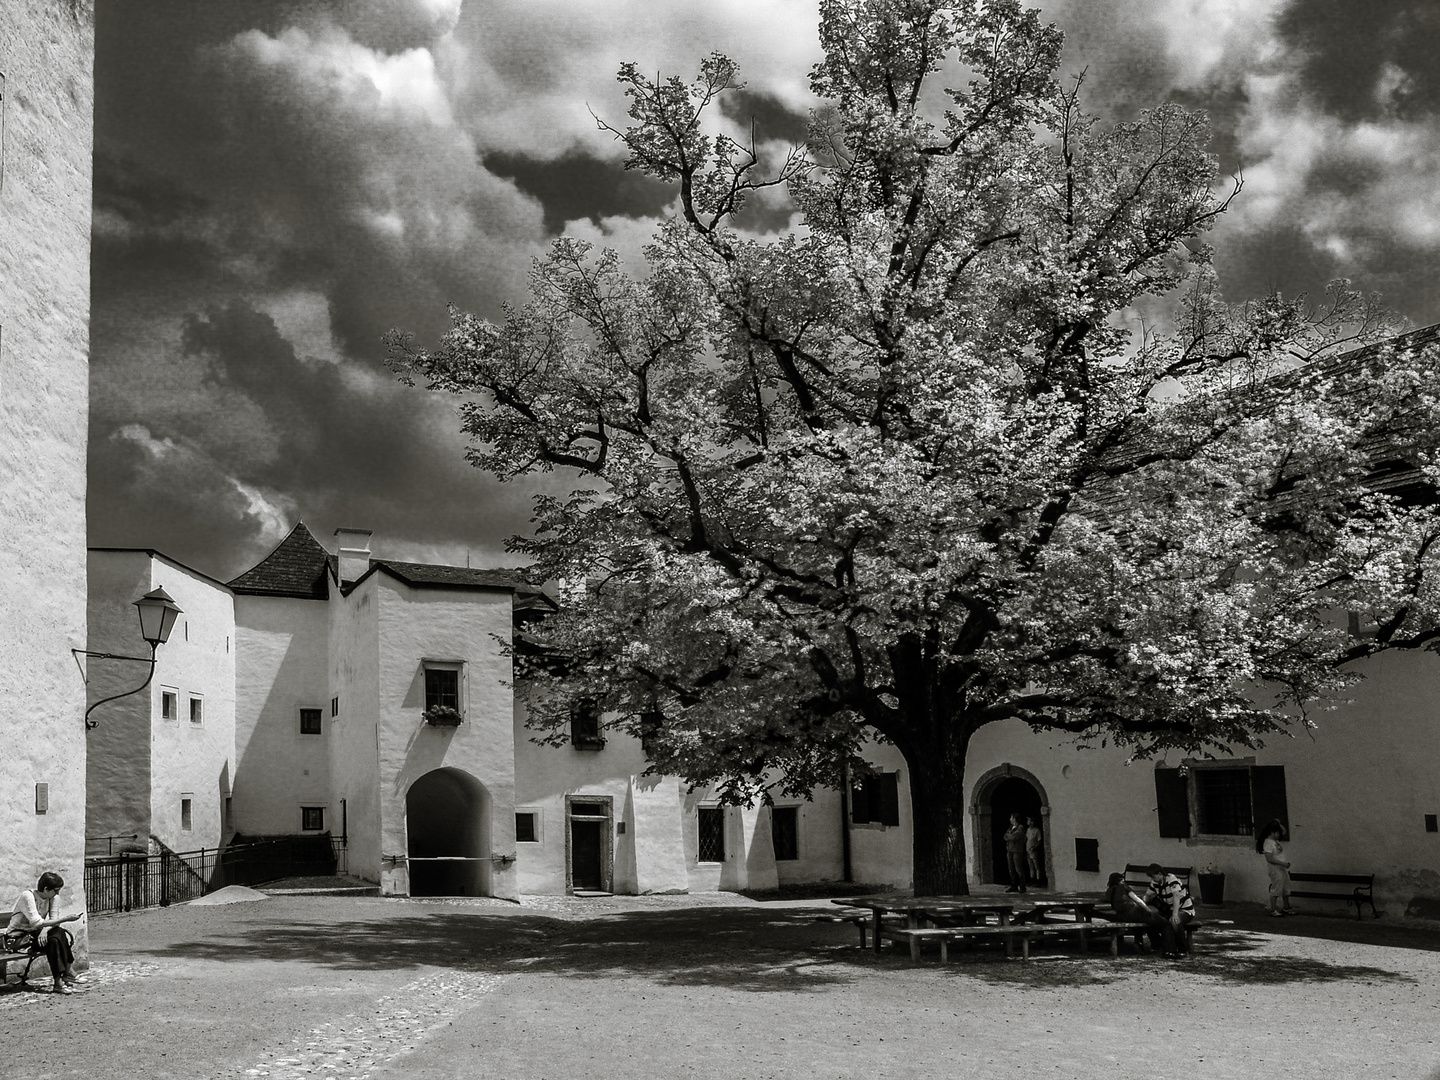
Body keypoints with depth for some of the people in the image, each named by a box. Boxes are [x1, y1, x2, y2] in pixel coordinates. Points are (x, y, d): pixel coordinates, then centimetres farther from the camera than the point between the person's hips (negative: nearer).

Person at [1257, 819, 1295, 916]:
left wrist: (1278, 824, 11)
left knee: (1286, 889, 15)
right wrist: (1283, 863, -22)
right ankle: (1273, 910, 2)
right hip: (1275, 869, -10)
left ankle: (1286, 907, 26)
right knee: (1276, 890, -5)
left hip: (1282, 868, 10)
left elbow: (1283, 831, 29)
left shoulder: (1275, 840, 11)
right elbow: (1269, 859, -22)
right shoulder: (1268, 843, -17)